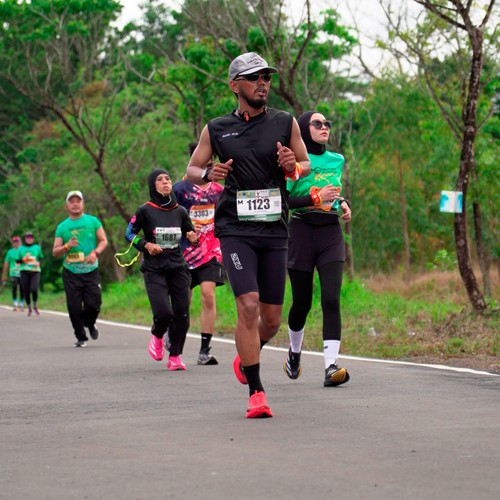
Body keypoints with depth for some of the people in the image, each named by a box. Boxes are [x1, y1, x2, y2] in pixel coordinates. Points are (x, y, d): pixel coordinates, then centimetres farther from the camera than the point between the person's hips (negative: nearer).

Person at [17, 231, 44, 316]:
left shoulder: (37, 247, 10)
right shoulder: (21, 248, 9)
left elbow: (41, 258, 18)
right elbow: (17, 260, 11)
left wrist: (38, 263, -3)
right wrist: (23, 259, -9)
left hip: (35, 271, -1)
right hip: (24, 271, 1)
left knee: (34, 289, -17)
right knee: (26, 291, -1)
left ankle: (35, 306, 6)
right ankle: (29, 308, 17)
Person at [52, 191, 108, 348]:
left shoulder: (93, 221, 6)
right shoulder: (62, 227, 6)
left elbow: (103, 241, 7)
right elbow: (55, 252, 6)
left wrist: (95, 253, -12)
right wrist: (67, 246, -14)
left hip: (91, 271, -1)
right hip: (71, 274, 1)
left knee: (93, 304, -7)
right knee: (74, 307, -4)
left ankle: (90, 324, 26)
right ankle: (81, 337, 13)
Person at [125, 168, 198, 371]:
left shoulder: (180, 211, 7)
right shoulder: (146, 210, -3)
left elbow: (190, 233, 19)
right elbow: (129, 233, 4)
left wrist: (193, 239, -4)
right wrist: (146, 245, -11)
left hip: (178, 268, 3)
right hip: (154, 270, -3)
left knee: (182, 314, -4)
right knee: (164, 312, -16)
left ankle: (175, 356, 11)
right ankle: (157, 336, 19)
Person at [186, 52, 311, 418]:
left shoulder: (285, 123, 6)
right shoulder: (216, 130, 3)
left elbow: (306, 163, 16)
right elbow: (192, 170, 12)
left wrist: (293, 166, -8)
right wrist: (209, 174, -11)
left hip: (275, 230, 2)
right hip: (235, 229, -2)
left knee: (272, 319, 6)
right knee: (248, 305, -17)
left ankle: (246, 358, 39)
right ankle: (256, 392, -11)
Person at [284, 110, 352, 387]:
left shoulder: (337, 160, 12)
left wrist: (343, 203, 11)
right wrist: (315, 198, -21)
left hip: (331, 233, 3)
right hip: (302, 232, -3)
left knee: (331, 299, -12)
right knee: (302, 302, 7)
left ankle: (331, 367, -18)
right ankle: (294, 351, 37)